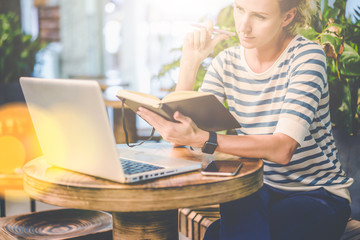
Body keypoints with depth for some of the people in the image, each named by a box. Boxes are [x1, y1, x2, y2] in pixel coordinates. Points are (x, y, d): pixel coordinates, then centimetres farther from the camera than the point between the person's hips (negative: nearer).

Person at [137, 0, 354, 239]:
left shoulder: (306, 55, -13)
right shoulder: (227, 62, 1)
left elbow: (282, 150, -26)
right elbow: (181, 136, -8)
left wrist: (201, 139, -36)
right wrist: (190, 64, -16)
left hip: (318, 194, -4)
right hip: (258, 190, 4)